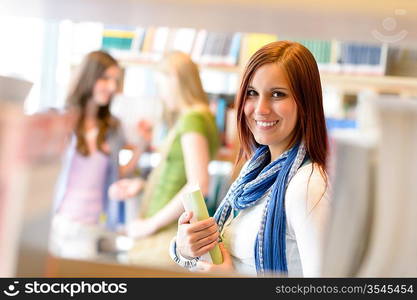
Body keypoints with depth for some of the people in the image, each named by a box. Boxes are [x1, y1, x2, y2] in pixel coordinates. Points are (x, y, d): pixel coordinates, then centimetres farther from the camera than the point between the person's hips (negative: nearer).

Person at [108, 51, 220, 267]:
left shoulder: (193, 119, -12)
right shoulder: (186, 118, 15)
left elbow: (199, 186, -21)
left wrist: (151, 224, -15)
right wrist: (141, 185, 9)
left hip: (169, 235, -8)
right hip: (162, 232, 8)